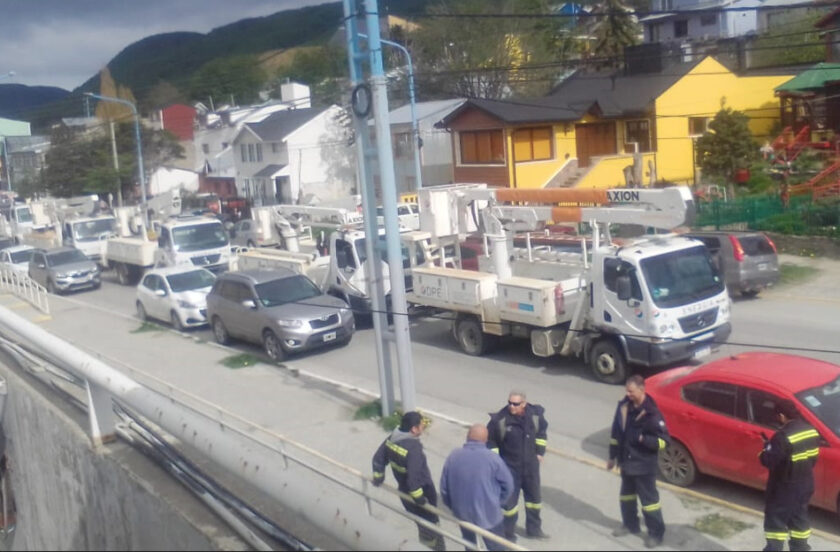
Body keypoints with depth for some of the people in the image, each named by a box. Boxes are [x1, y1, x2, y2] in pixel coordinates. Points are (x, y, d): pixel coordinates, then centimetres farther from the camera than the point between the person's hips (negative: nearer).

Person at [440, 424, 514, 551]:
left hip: (462, 514, 3)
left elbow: (444, 487, -1)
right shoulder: (492, 458, -17)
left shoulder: (453, 456, -9)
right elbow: (508, 484, -7)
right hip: (489, 515, -3)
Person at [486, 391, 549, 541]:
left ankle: (533, 529, 42)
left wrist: (540, 451, 10)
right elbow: (490, 440, -9)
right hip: (509, 467, -4)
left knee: (534, 496, 20)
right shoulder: (499, 420, -23)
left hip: (531, 465, 4)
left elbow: (542, 431, 9)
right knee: (509, 500, 3)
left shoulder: (535, 415, -13)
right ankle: (508, 533, 24)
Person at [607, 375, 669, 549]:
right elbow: (616, 432, 8)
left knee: (648, 498, 3)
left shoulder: (651, 412, -20)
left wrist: (643, 439, -30)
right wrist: (613, 456, 12)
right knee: (626, 494, 21)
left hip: (644, 464, -7)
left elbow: (663, 441, -17)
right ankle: (630, 524, 40)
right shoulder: (624, 406, -2)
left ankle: (656, 533, 18)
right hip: (626, 461, 7)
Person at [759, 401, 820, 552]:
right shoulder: (811, 431, -1)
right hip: (805, 484, 8)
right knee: (799, 517, 22)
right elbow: (813, 458, 9)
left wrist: (767, 448, -6)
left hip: (785, 487, -8)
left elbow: (768, 460, -26)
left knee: (775, 518, 5)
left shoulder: (783, 436, -28)